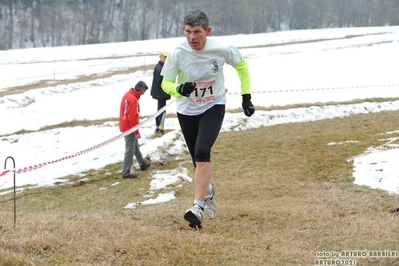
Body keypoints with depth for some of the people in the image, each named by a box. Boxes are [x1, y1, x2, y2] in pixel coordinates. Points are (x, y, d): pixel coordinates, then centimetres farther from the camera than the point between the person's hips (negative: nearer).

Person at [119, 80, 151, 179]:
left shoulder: (128, 95, 7)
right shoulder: (133, 99, -24)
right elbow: (132, 117, -24)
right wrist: (137, 132, -18)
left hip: (125, 126, 10)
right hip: (129, 128, -10)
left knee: (135, 146, 24)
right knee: (130, 150, -5)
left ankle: (143, 164, 40)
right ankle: (126, 172, -3)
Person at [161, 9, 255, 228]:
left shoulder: (222, 50, -20)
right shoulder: (177, 54, -21)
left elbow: (241, 65, 1)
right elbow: (165, 83, -10)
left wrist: (246, 96, 2)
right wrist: (179, 89, -33)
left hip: (214, 107, -2)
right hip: (187, 110, 2)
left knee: (202, 153, -23)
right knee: (198, 160, 12)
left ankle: (198, 207, -24)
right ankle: (207, 191, 45)